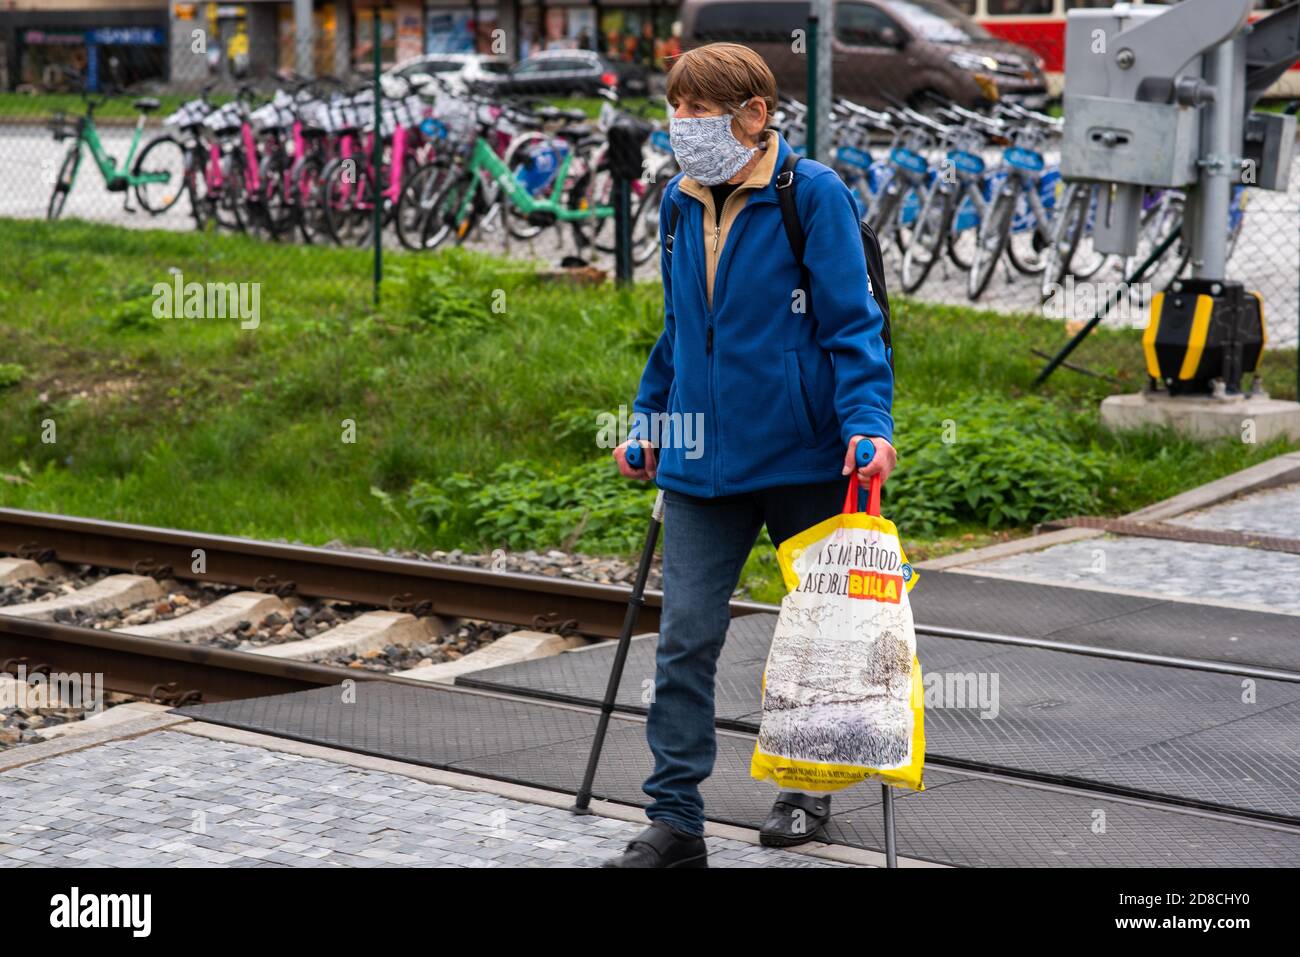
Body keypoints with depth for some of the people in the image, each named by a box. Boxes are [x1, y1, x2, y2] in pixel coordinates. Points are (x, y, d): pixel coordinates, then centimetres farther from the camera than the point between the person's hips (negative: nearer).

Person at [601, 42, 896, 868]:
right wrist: (649, 423, 19)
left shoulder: (812, 195, -11)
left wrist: (868, 422, -22)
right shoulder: (681, 203, 7)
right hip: (701, 461, 4)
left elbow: (853, 321, -12)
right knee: (685, 639, -3)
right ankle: (675, 821, 1)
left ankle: (810, 787, 32)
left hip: (803, 457, -4)